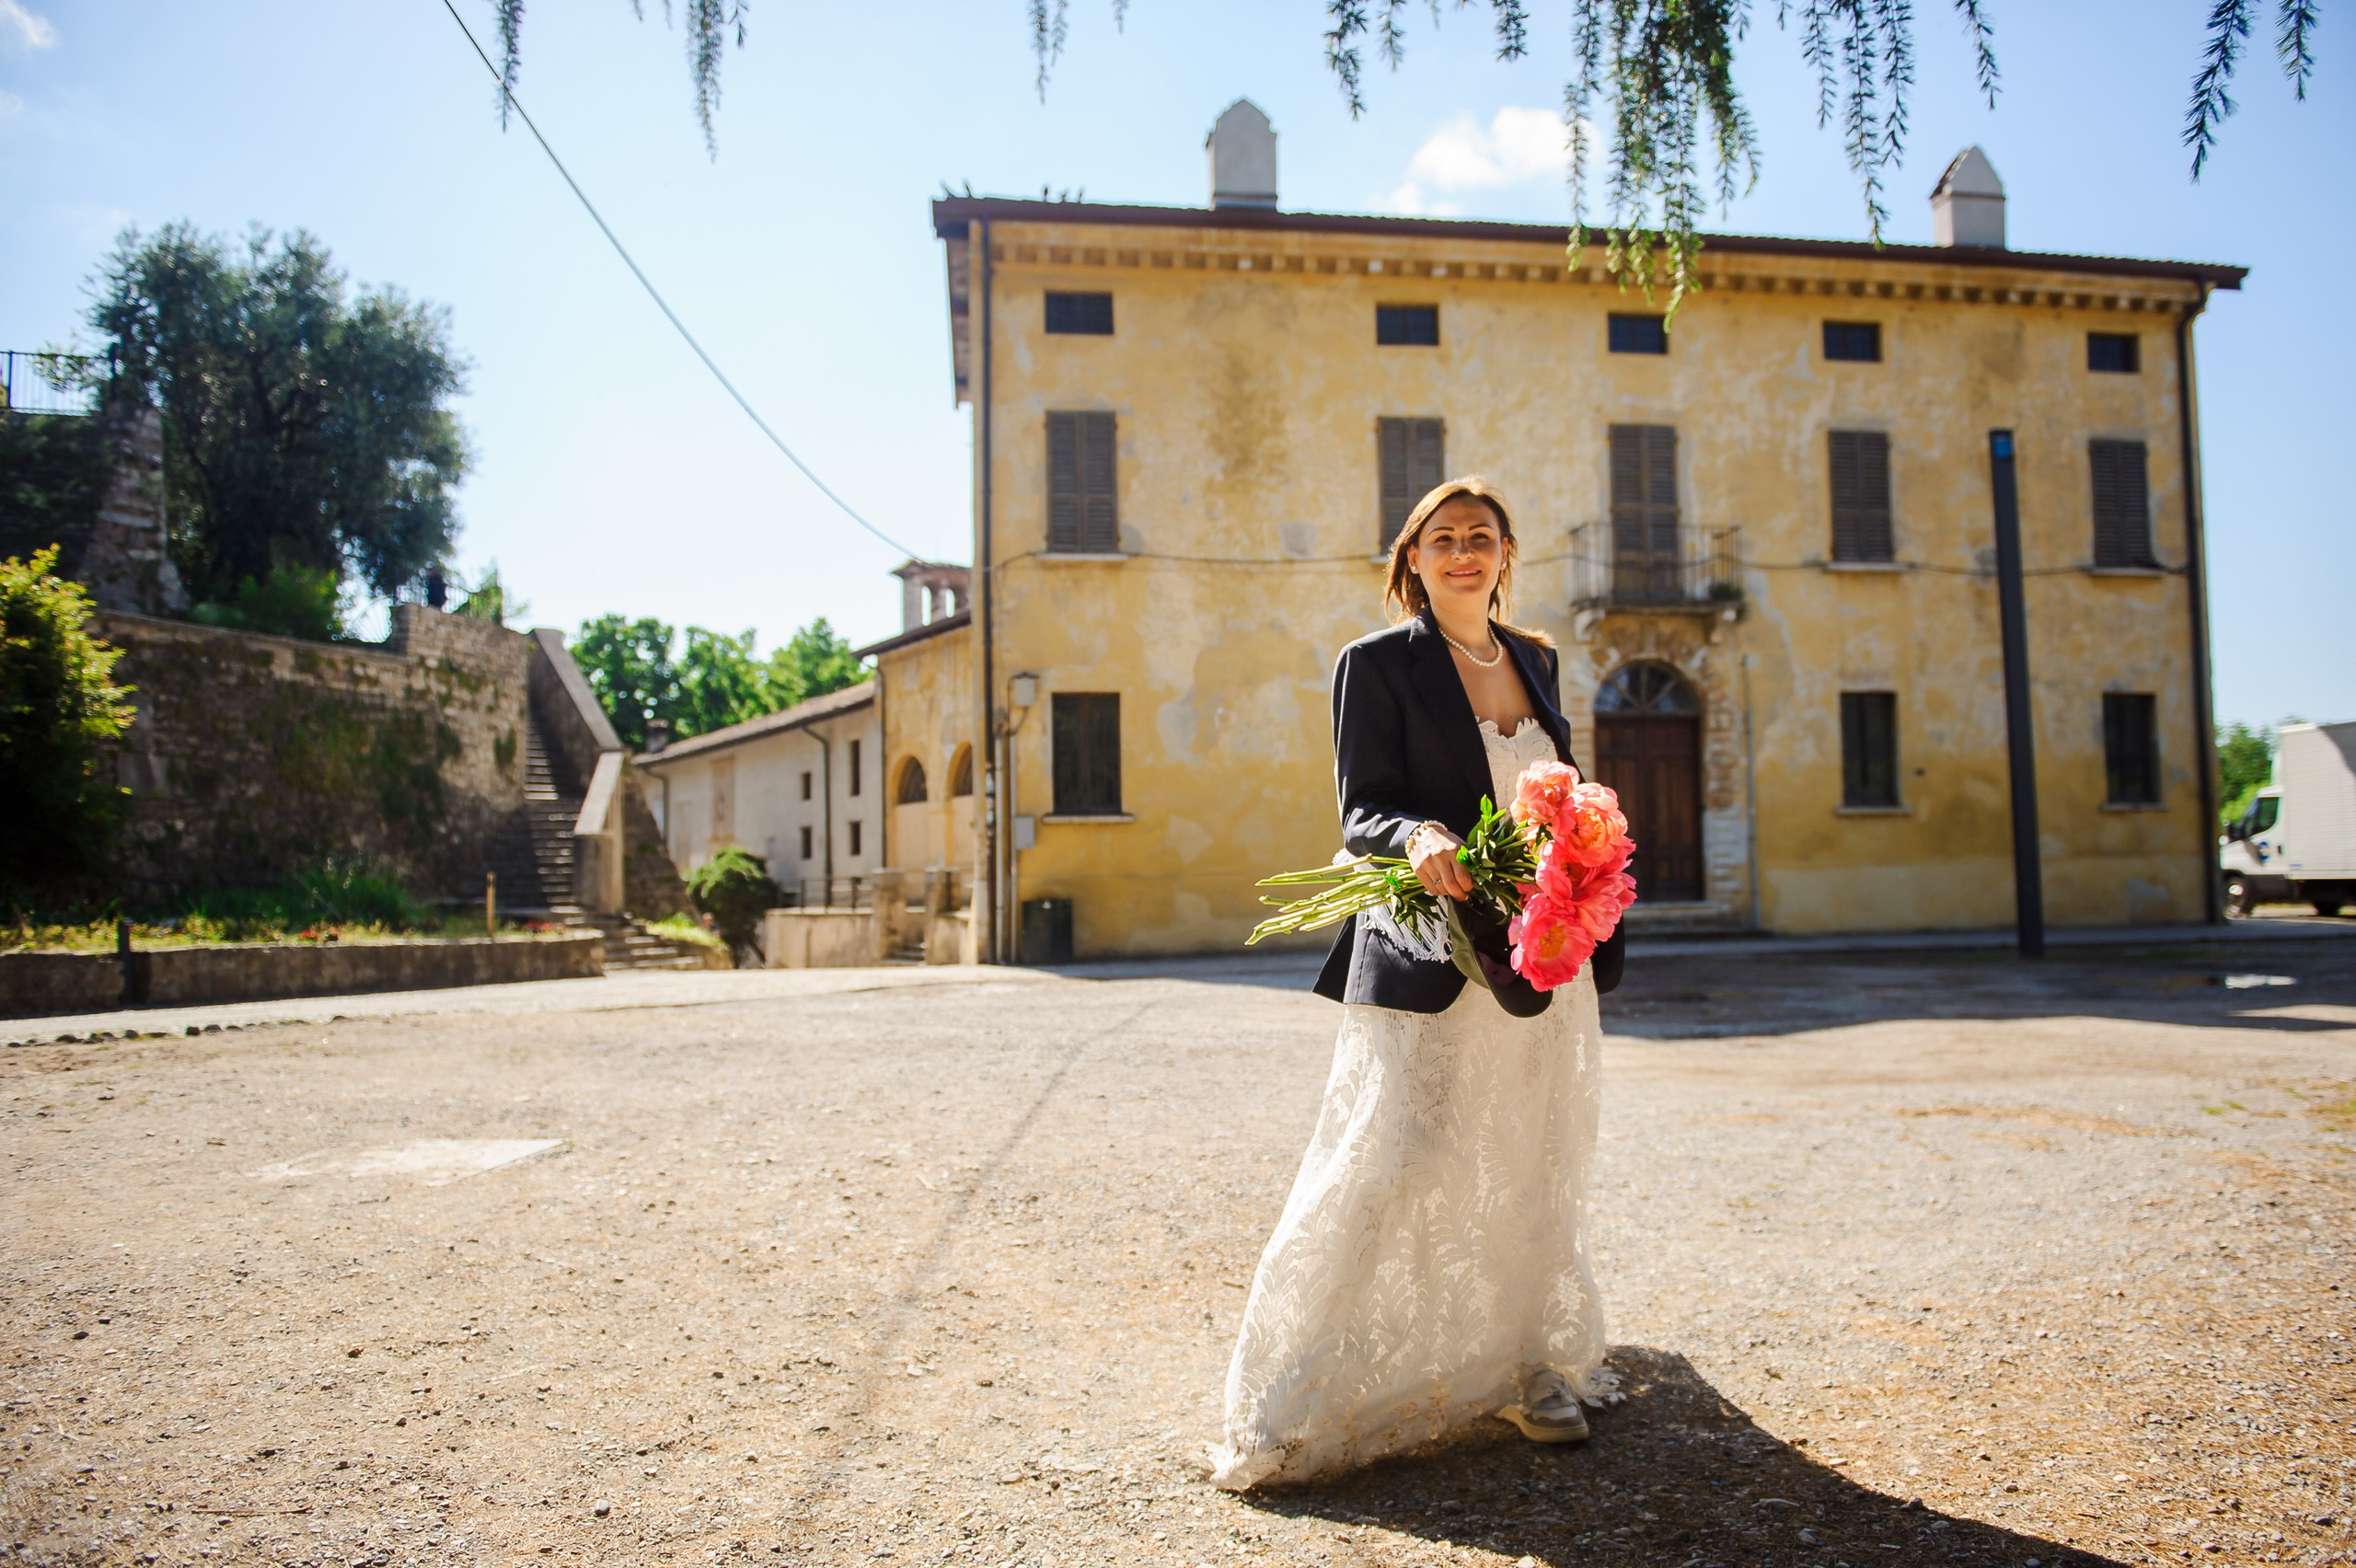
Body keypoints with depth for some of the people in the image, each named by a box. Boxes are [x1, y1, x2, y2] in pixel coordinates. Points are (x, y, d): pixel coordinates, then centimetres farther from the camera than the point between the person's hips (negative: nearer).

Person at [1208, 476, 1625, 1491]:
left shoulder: (1536, 660, 15)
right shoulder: (1377, 664, -2)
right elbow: (1362, 811, -8)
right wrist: (1419, 838, -29)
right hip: (1428, 960, -6)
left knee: (1529, 1172, 13)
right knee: (1393, 1170, -10)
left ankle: (1524, 1367, 30)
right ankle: (1296, 1411, 1)